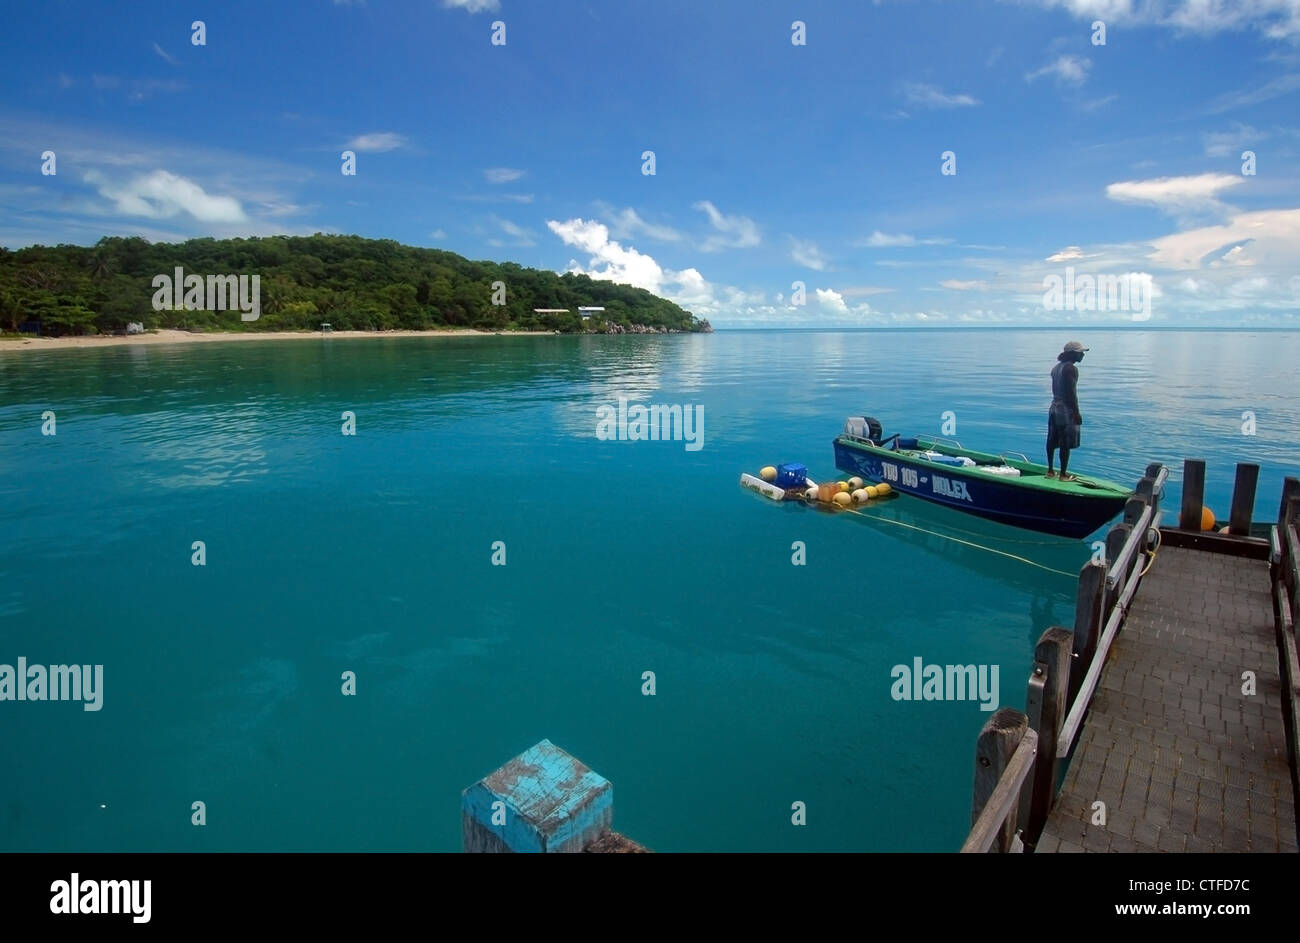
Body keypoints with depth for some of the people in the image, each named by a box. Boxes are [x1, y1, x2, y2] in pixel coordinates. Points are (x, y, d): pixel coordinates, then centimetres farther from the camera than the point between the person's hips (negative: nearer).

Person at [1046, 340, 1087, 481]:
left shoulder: (1056, 368, 12)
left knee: (1052, 441, 12)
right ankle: (1063, 475, 2)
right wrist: (1076, 413, -17)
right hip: (1066, 411, -9)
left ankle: (1050, 471, 19)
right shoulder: (1071, 369, -15)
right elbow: (1071, 393, -19)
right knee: (1066, 444, -3)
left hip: (1054, 408, 9)